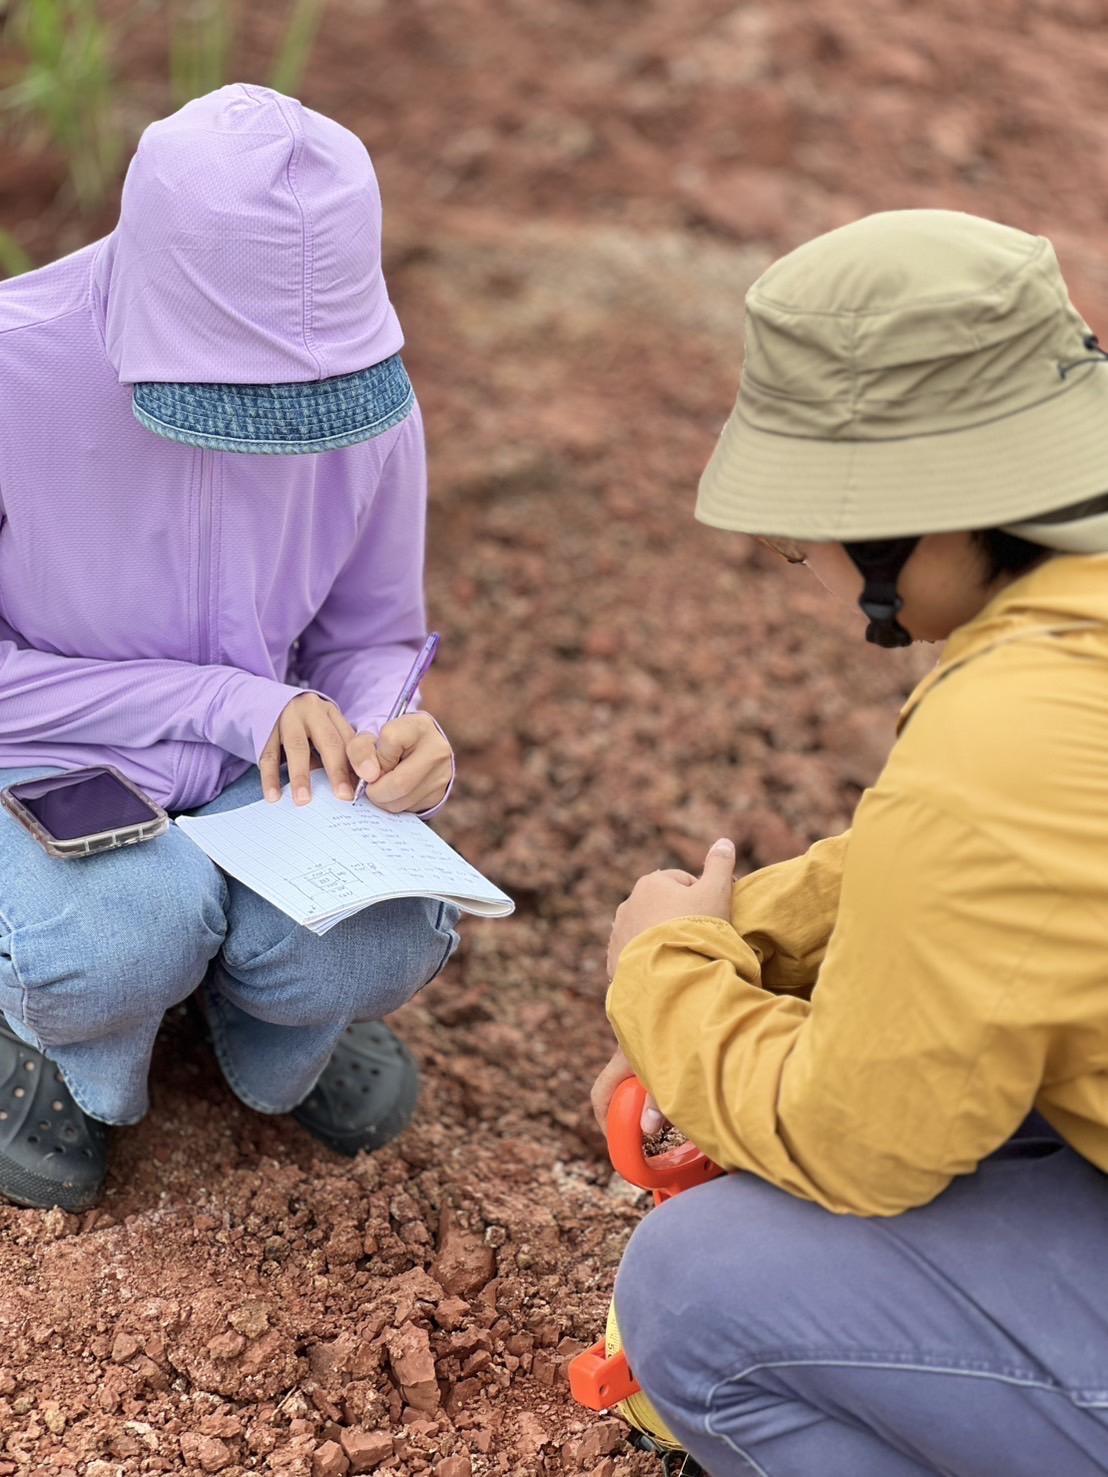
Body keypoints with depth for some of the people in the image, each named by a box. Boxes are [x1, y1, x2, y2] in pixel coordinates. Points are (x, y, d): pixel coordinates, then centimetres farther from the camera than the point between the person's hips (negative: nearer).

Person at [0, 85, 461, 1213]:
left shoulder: (370, 397, -13)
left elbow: (372, 640, 1)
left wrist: (393, 740, -23)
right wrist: (222, 700, -25)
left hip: (253, 757, 3)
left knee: (380, 946, -28)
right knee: (118, 946, -35)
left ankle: (273, 1020, 12)